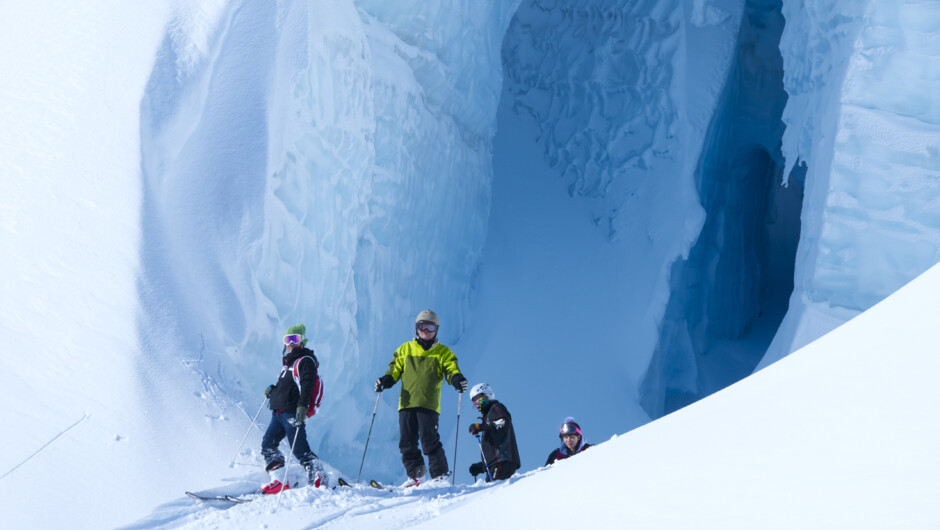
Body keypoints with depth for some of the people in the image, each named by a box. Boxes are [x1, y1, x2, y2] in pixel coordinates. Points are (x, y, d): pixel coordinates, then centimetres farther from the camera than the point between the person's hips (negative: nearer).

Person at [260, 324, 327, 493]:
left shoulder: (305, 361, -6)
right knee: (268, 444, 4)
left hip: (292, 412, -9)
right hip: (279, 412, 9)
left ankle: (319, 478, -6)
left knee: (299, 449, -12)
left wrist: (302, 405, -33)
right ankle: (279, 481, 3)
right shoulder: (288, 360, 22)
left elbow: (306, 385, -20)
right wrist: (273, 389, 16)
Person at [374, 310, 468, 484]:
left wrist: (457, 379, -19)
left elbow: (451, 370, 3)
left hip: (429, 404, -3)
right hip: (406, 403, 3)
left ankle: (440, 476, -3)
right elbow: (395, 370, 16)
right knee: (407, 442, 2)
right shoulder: (405, 349, 18)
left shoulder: (443, 352, 13)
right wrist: (386, 380, -4)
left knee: (430, 442, -11)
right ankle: (415, 473, 16)